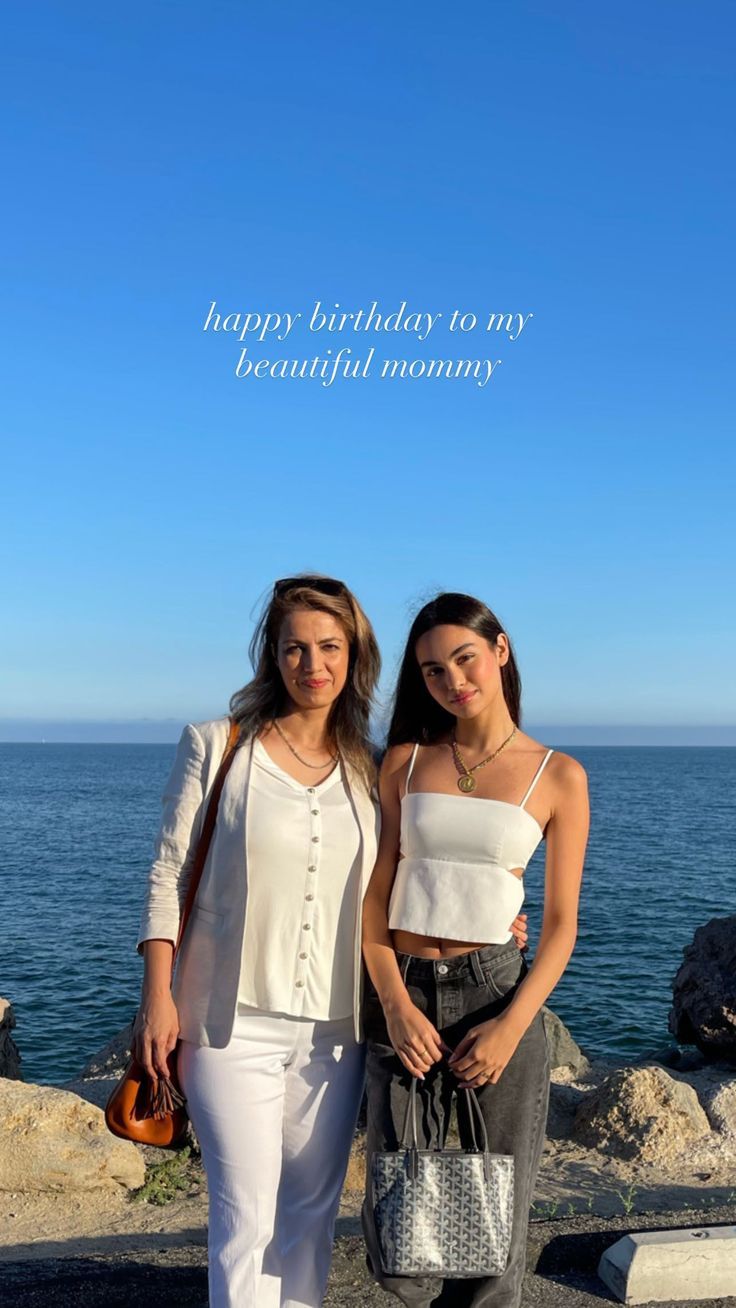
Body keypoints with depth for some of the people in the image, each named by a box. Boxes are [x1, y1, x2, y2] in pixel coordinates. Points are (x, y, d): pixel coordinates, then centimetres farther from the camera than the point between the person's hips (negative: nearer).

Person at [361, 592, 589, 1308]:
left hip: (496, 993, -1)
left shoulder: (558, 776, 1)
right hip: (401, 997, 2)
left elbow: (562, 922, 1)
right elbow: (373, 898, 3)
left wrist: (512, 1026, -11)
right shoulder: (405, 761, 5)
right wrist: (396, 1007, -10)